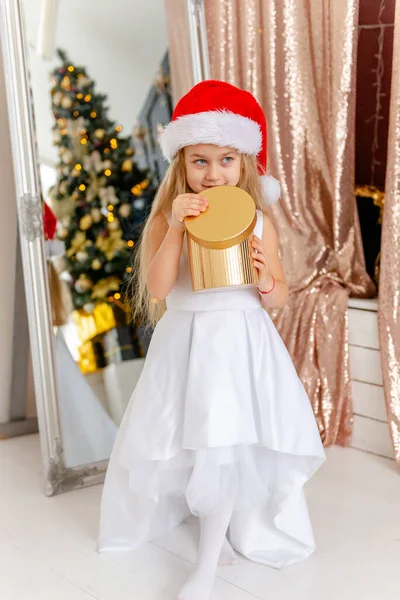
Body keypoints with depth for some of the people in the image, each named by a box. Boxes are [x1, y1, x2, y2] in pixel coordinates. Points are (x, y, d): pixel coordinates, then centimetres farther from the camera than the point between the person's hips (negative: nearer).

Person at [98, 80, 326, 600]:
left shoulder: (258, 220, -3)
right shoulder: (167, 219, -6)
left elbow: (279, 299, 3)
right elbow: (157, 290, -18)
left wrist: (266, 280, -21)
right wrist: (176, 227, -25)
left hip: (243, 344, -1)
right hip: (186, 345, 1)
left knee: (226, 447, -2)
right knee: (189, 442, 12)